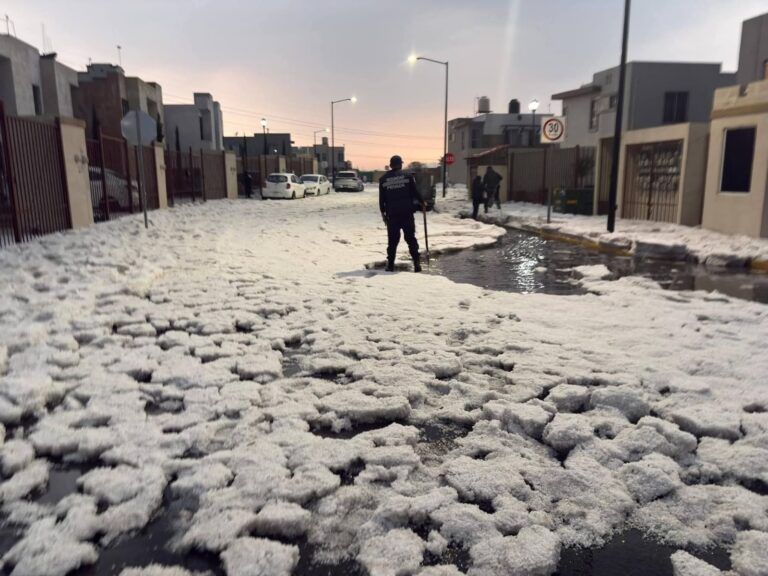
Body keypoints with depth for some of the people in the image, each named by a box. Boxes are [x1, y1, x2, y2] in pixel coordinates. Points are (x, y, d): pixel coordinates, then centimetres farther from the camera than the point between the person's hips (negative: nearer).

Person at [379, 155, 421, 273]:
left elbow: (381, 199, 8)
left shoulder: (383, 179, 6)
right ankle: (416, 263, 0)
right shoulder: (407, 176, 0)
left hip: (392, 214, 1)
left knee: (392, 240, 8)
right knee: (411, 238, 5)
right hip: (407, 212, -1)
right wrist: (421, 202, 19)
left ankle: (390, 264, 6)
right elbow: (415, 192, 3)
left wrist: (383, 212, 17)